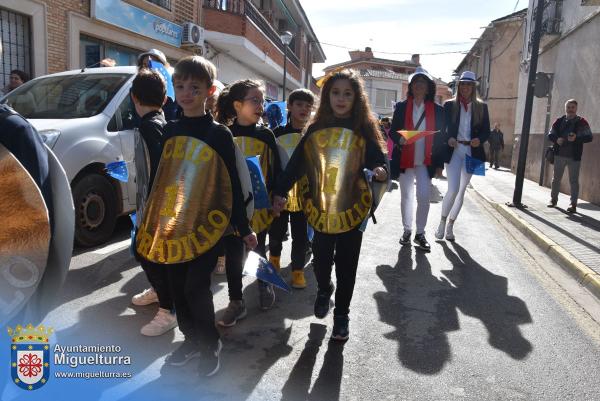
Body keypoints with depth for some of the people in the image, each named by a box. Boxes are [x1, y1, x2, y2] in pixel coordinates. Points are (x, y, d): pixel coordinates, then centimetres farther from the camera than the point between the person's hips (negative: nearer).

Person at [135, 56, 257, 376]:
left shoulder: (219, 134, -6)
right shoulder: (170, 130, 8)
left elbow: (231, 185, -5)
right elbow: (159, 176, 14)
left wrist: (244, 229, -5)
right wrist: (151, 217, 16)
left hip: (208, 222, -5)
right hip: (173, 222, 5)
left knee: (196, 286, -7)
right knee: (177, 286, 11)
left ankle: (210, 346, 16)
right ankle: (192, 339, 32)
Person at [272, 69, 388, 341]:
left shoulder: (364, 129, -3)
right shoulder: (316, 128, 2)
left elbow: (379, 159, -6)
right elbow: (296, 163, 2)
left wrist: (381, 171, -29)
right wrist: (280, 192, -1)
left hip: (352, 209, -1)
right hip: (320, 208, 2)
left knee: (346, 265, 8)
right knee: (321, 258, 13)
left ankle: (342, 314, 25)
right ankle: (324, 290, 45)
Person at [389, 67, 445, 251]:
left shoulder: (437, 110, 2)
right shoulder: (401, 107, 3)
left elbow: (440, 137, 4)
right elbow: (392, 131, 6)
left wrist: (440, 164, 0)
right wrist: (400, 139, -18)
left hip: (426, 161, -1)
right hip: (405, 159, 1)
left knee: (424, 196, -8)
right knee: (406, 196, 10)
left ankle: (420, 233, 7)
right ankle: (407, 230, 24)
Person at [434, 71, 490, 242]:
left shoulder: (481, 107, 7)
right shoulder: (449, 105, 3)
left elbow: (486, 131, 6)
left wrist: (479, 140, -15)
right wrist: (448, 138, -19)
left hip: (471, 152, 3)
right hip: (453, 151, -3)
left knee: (462, 190, 9)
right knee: (453, 189, -14)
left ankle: (450, 226, 21)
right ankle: (442, 222, 7)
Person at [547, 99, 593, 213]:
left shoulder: (581, 122, 1)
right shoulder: (559, 121, 9)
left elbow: (589, 137, -4)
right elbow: (550, 135, 10)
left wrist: (576, 138, -21)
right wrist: (556, 139, -11)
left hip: (574, 157, -3)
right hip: (559, 155, 3)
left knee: (574, 180, -1)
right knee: (556, 178, 11)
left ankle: (573, 204, 3)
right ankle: (553, 199, 26)